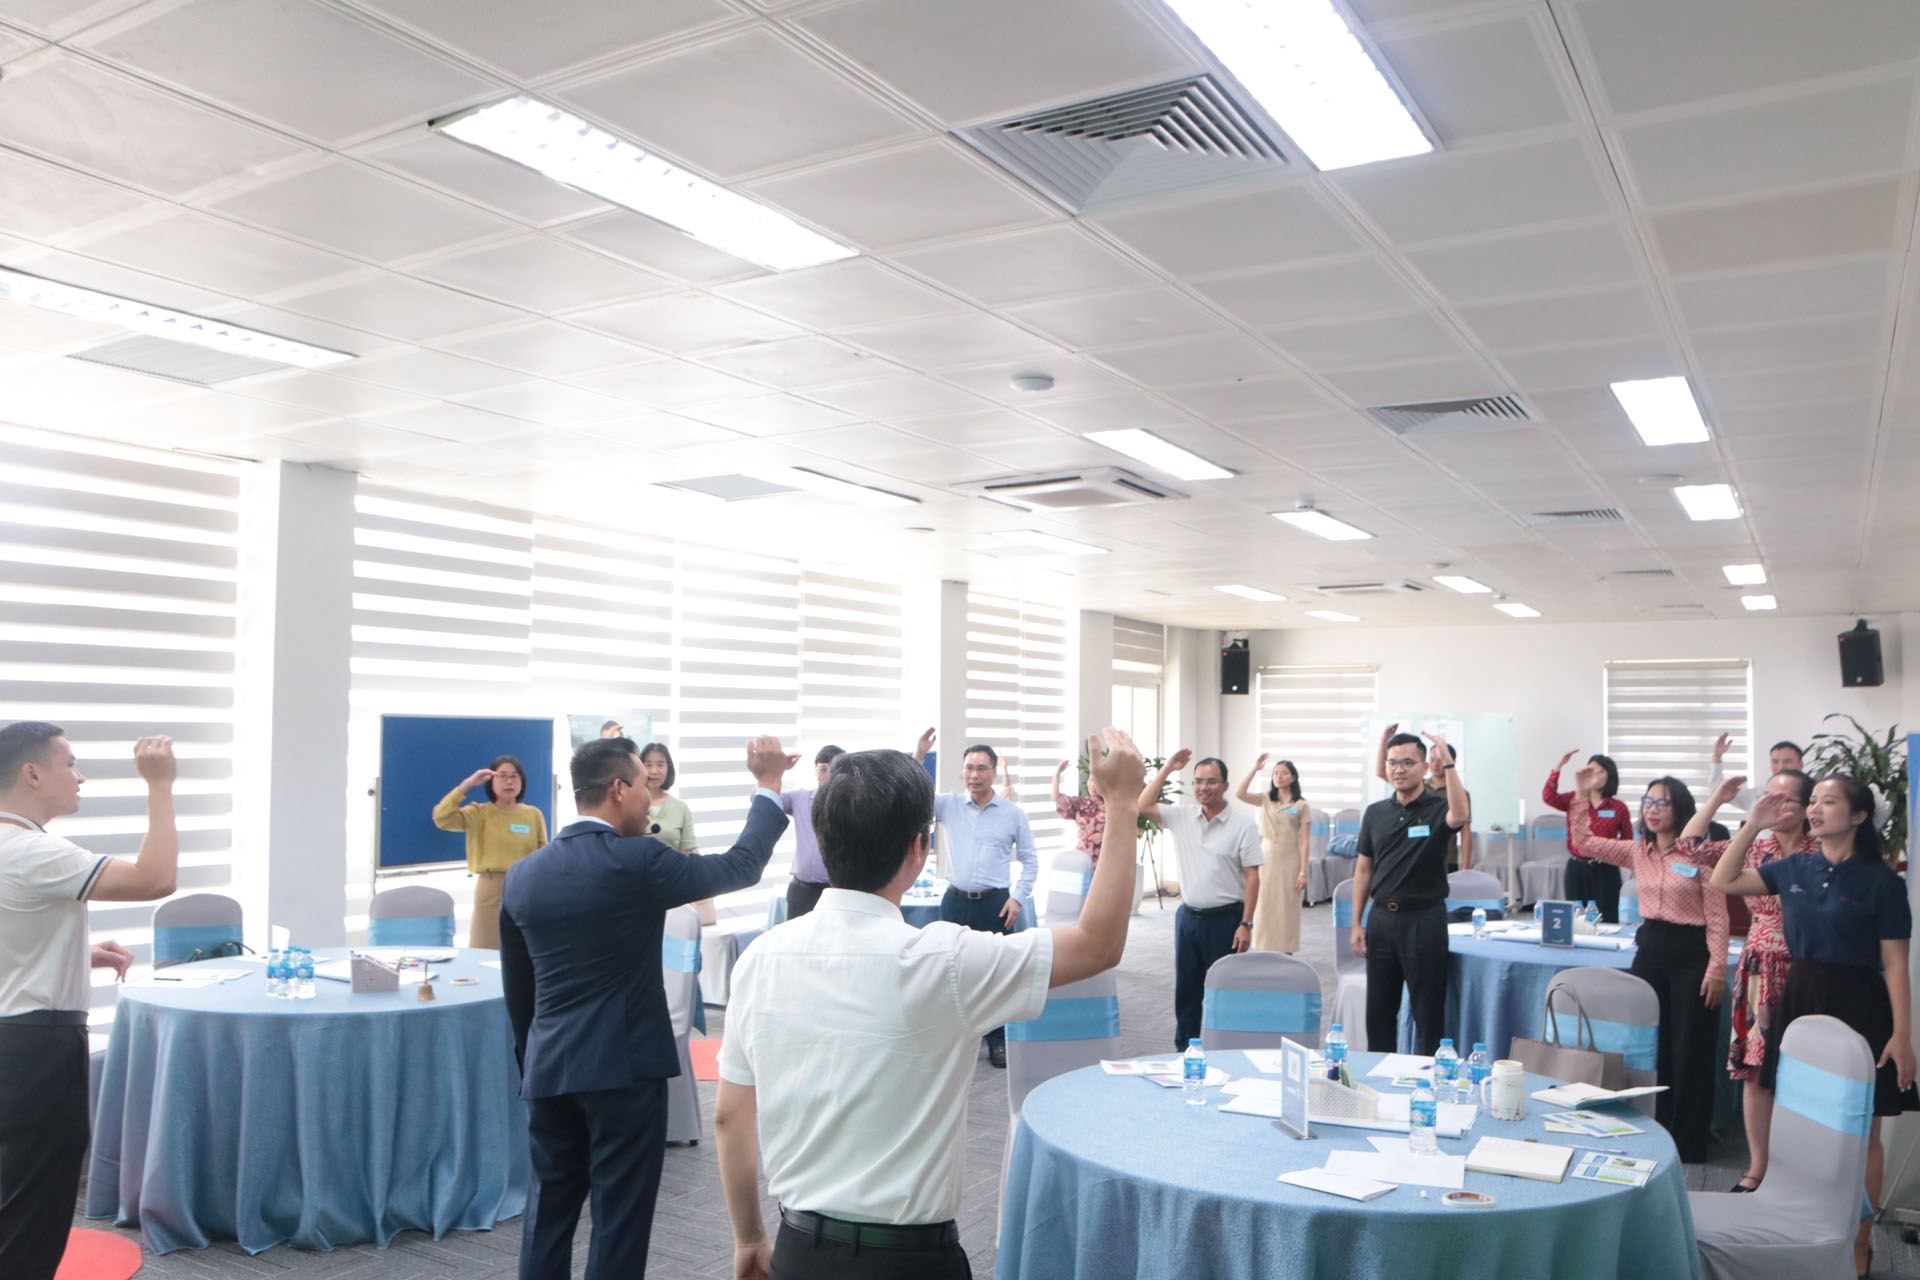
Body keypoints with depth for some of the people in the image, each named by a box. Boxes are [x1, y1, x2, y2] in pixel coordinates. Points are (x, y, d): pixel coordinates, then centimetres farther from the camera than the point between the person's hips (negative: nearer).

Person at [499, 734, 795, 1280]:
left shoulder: (522, 874, 4)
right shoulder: (637, 861, -15)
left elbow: (517, 989, 12)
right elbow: (742, 866, -5)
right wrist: (768, 785, 5)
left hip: (548, 1069, 6)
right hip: (624, 1067, -6)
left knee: (549, 1208, 15)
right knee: (620, 1215, 4)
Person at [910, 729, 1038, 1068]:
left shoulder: (1012, 814, 1)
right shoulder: (948, 805, 3)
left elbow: (1030, 860, 6)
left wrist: (1018, 898, -3)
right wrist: (917, 757, -17)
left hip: (995, 904, -1)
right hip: (956, 901, 1)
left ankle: (997, 1040, 13)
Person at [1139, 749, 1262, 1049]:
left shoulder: (1242, 825, -7)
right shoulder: (1181, 816, 3)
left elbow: (1252, 877, -8)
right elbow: (1143, 806, -3)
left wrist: (1246, 925, -12)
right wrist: (1167, 768, -4)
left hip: (1225, 919, -4)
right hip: (1188, 917, 4)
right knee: (1186, 989, 12)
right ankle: (1184, 1050, 24)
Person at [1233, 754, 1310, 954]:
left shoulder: (1302, 806, -1)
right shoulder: (1266, 800, 6)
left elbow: (1304, 841, -4)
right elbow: (1239, 794, -10)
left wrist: (1303, 872, -9)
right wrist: (1255, 768, -14)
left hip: (1289, 862, -2)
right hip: (1266, 859, 2)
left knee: (1286, 909, 2)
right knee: (1264, 908, 4)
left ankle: (1285, 953, 11)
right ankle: (1264, 953, 12)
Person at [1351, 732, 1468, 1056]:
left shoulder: (1438, 807, -5)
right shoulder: (1375, 813, 8)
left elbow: (1460, 816, -31)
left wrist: (1448, 763, -36)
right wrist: (1357, 923, 8)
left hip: (1424, 919, -5)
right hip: (1381, 918, 5)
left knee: (1428, 1010, 3)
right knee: (1378, 1008, 13)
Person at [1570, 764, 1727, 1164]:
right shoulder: (1638, 851, 8)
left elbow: (1717, 918, -10)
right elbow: (1584, 843, 7)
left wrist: (1716, 970, -14)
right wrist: (1582, 795, -1)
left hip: (1690, 954, -6)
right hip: (1649, 950, 6)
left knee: (1689, 1052, 3)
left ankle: (1689, 1144, 15)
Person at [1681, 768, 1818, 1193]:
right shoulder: (1752, 850, 5)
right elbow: (1691, 846, -3)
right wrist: (1718, 798, -2)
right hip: (1760, 972, 3)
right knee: (1755, 1070, 6)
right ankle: (1759, 1167, 18)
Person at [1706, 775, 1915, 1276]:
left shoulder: (1881, 881, -10)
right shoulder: (1794, 869, 3)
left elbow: (1895, 964, -10)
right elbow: (1724, 881, 8)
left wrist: (1902, 1035, -13)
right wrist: (1753, 825, 0)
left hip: (1858, 1007, -5)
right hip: (1800, 999, 5)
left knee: (1860, 1134, 6)